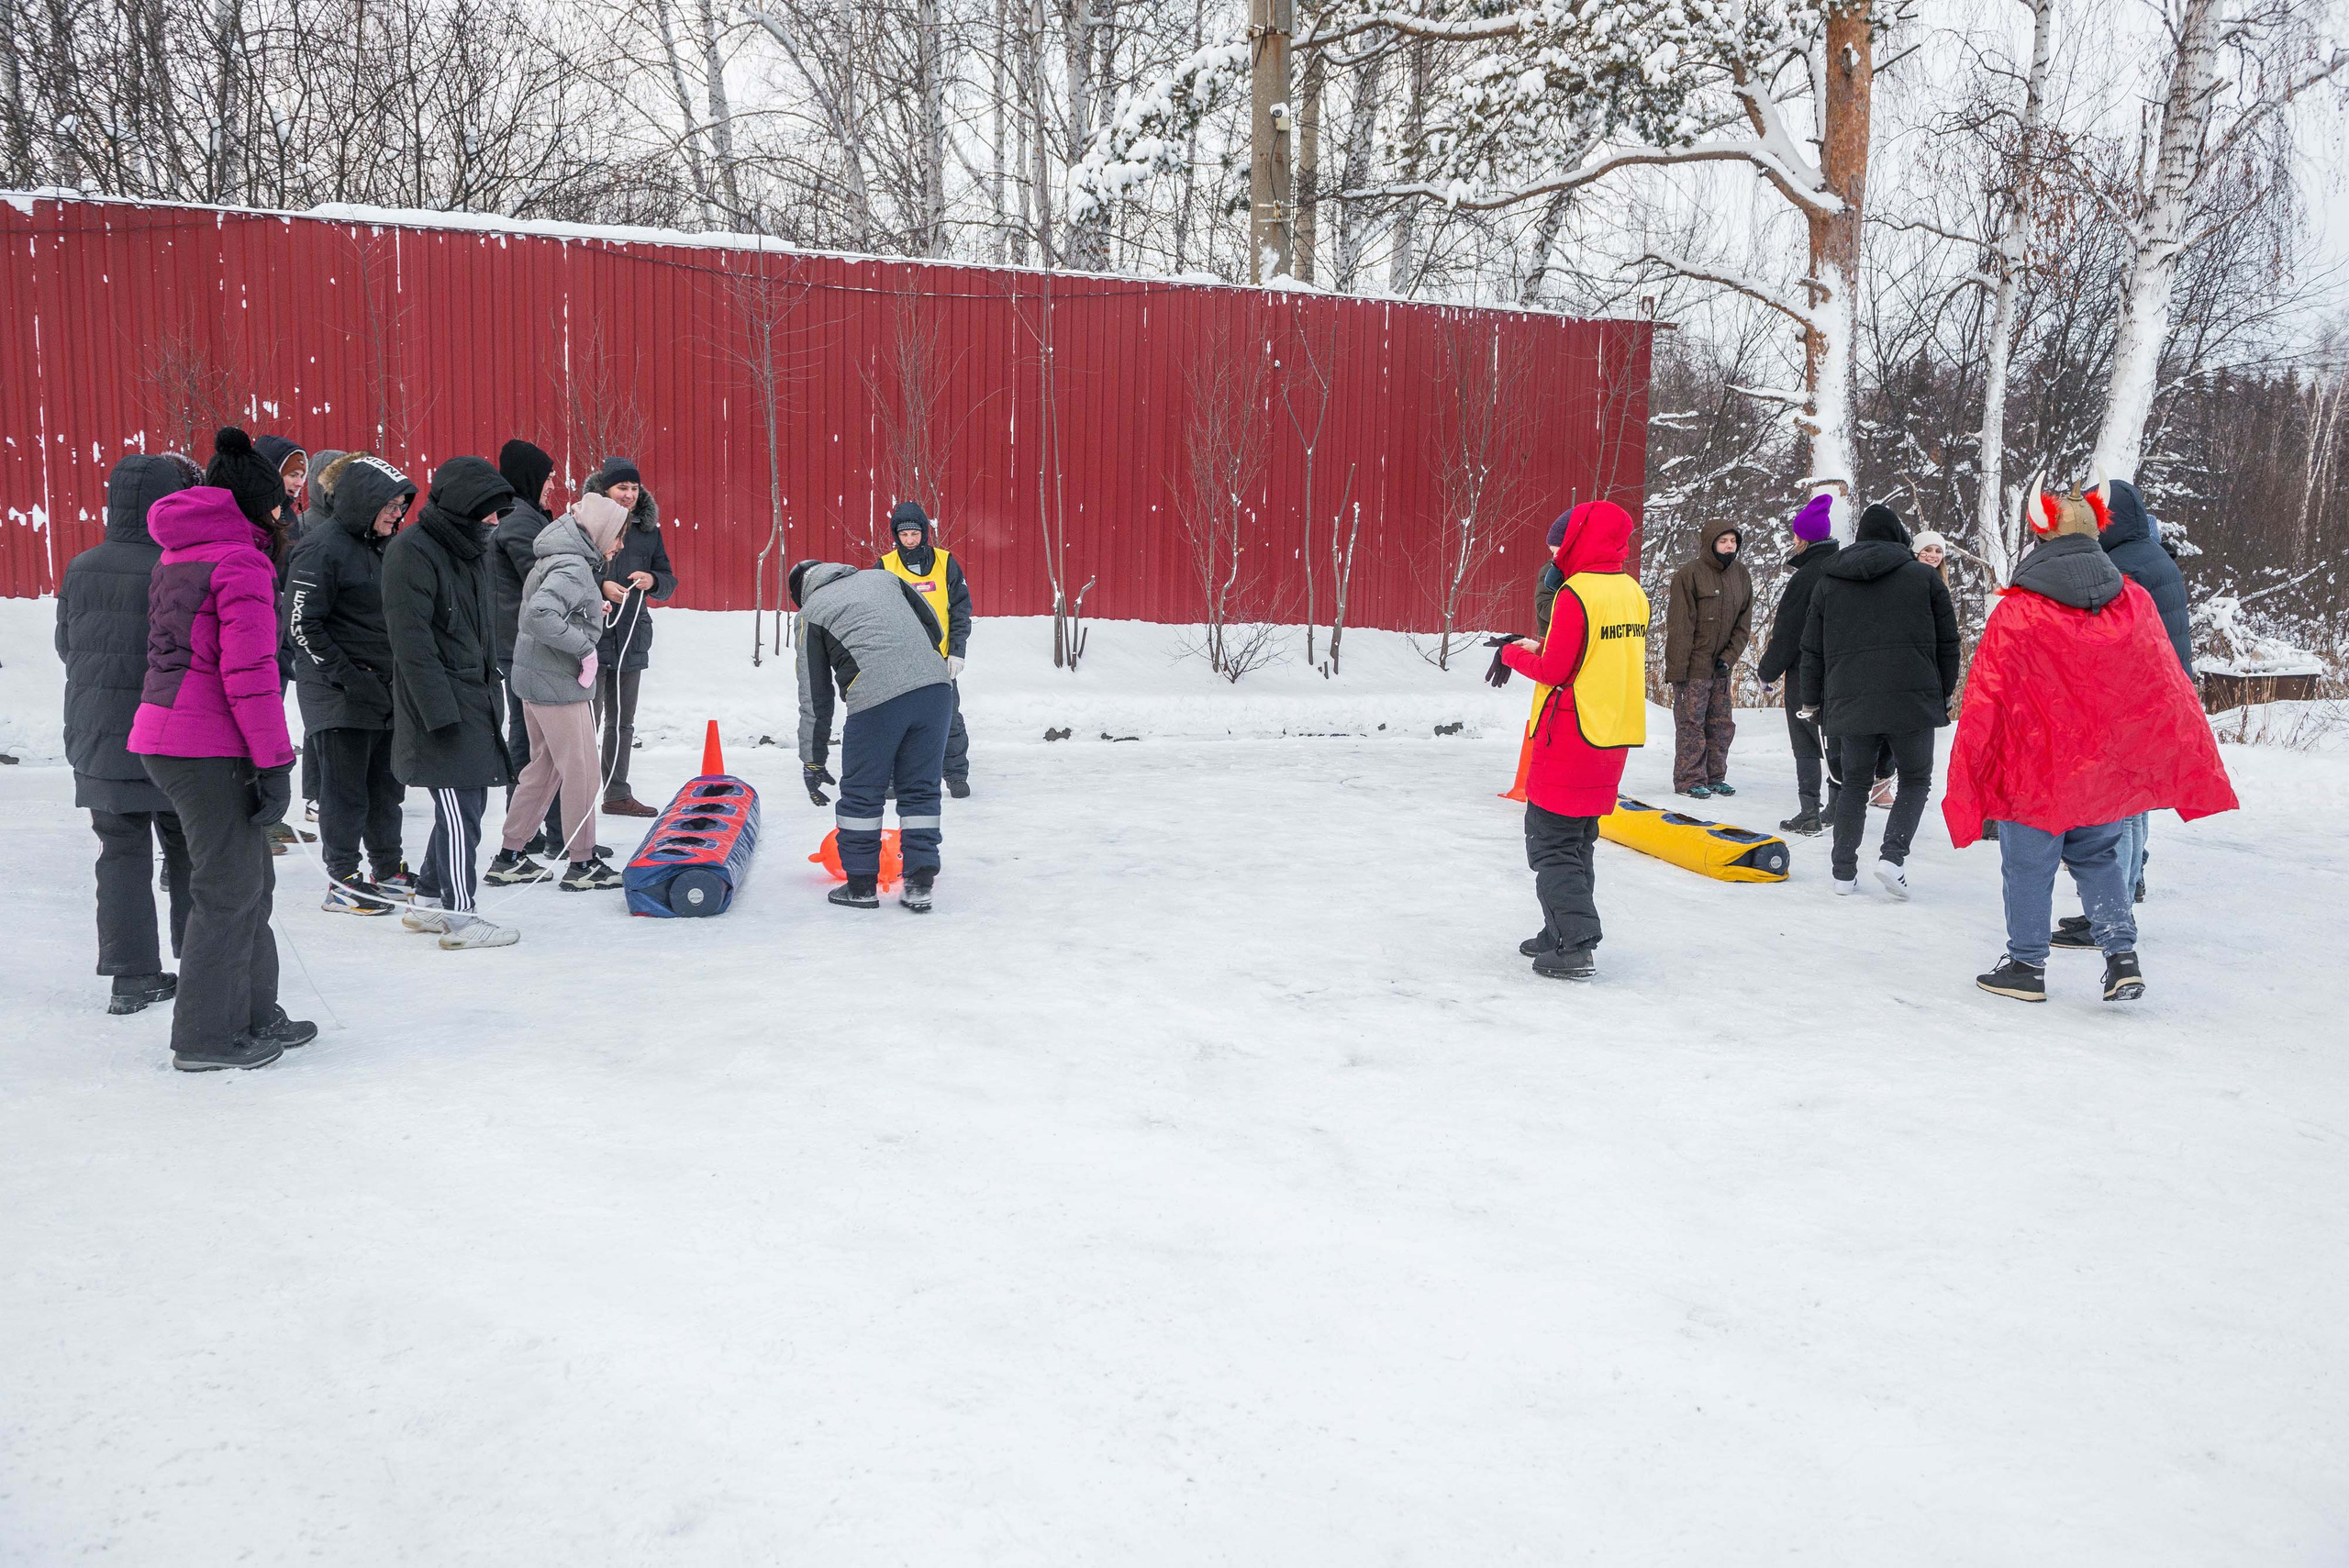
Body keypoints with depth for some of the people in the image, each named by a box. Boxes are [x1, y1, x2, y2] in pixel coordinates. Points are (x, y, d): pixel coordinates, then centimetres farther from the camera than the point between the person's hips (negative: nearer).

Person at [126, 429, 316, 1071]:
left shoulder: (173, 557, 15)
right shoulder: (239, 561, -13)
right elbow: (250, 673, -19)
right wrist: (275, 762, -15)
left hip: (165, 736, 9)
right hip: (211, 750, -9)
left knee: (248, 878, 17)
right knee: (230, 887, 1)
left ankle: (254, 1017, 26)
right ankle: (207, 1037, 9)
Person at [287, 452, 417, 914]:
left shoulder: (382, 544, 12)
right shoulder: (323, 546, -14)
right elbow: (303, 624, -17)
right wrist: (349, 678, -19)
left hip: (385, 688, 8)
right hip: (340, 697, -8)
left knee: (387, 783, 15)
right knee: (345, 787, -1)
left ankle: (388, 871, 27)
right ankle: (341, 882, 9)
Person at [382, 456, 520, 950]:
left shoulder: (472, 548, 15)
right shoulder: (412, 552, -13)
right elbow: (411, 639, -18)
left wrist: (490, 691, 18)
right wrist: (440, 710, -21)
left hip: (475, 699, 9)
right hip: (440, 703, -9)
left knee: (468, 802, 13)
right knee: (459, 807, -7)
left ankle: (428, 901, 24)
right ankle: (458, 917, 1)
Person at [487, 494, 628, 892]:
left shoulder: (557, 560, 13)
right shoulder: (573, 567, -18)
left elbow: (536, 610, 18)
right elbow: (539, 615, -32)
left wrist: (591, 612, 7)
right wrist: (585, 646, -23)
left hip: (534, 680, 10)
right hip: (559, 684, -10)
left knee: (544, 767, 17)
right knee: (581, 771, -1)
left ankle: (511, 857, 23)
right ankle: (582, 864, 7)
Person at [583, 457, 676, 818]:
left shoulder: (648, 528, 10)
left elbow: (668, 581, 13)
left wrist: (652, 581, -8)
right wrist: (600, 586, -21)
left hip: (632, 638, 6)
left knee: (622, 721, 14)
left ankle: (617, 794, 24)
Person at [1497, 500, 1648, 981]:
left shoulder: (1576, 594, -16)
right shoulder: (1632, 592, 9)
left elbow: (1555, 670, -17)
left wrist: (1517, 654, 2)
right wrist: (1543, 647, 9)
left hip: (1570, 738, -8)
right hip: (1613, 741, 8)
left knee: (1551, 842, -2)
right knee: (1577, 841, 18)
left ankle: (1577, 946, -8)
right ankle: (1562, 932, 24)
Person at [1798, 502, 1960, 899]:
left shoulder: (1829, 581, 11)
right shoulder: (1923, 576, 6)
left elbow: (1813, 650, 12)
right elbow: (1947, 642, 8)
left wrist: (1812, 702, 19)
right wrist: (1944, 695, 18)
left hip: (1849, 703, 2)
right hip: (1912, 700, -2)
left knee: (1855, 782, 14)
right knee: (1915, 780, 12)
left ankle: (1844, 872, 10)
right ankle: (1893, 855, -8)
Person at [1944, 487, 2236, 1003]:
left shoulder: (2015, 614, -15)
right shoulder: (2134, 602, -1)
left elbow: (1985, 703, -11)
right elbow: (2170, 690, 6)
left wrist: (1965, 783, -4)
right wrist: (2195, 767, 15)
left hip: (2034, 768, -4)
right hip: (2109, 768, 4)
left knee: (2028, 864, 8)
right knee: (2098, 857, 19)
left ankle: (2026, 966, 17)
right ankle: (2123, 957, 12)